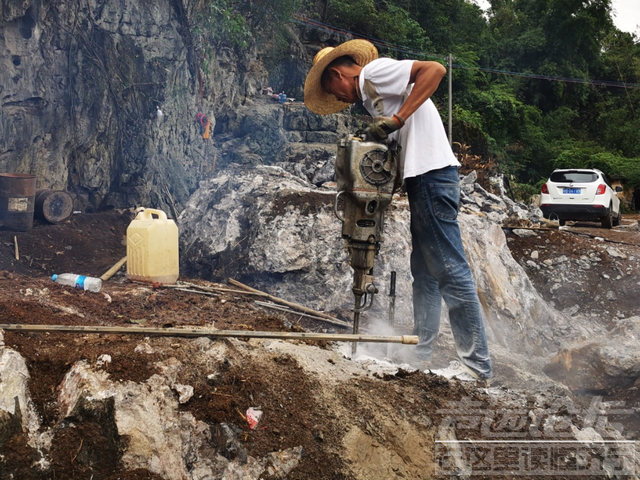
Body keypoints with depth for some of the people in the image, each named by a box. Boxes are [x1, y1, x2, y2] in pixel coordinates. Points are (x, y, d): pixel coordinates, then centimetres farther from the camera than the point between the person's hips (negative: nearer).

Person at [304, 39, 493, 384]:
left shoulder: (373, 71, -3)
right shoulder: (371, 94, 25)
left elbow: (435, 69, -18)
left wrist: (397, 118, -21)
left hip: (431, 174, -11)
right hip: (423, 178, 11)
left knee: (450, 270, -9)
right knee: (424, 271, 15)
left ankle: (476, 365, -5)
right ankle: (421, 351, 24)